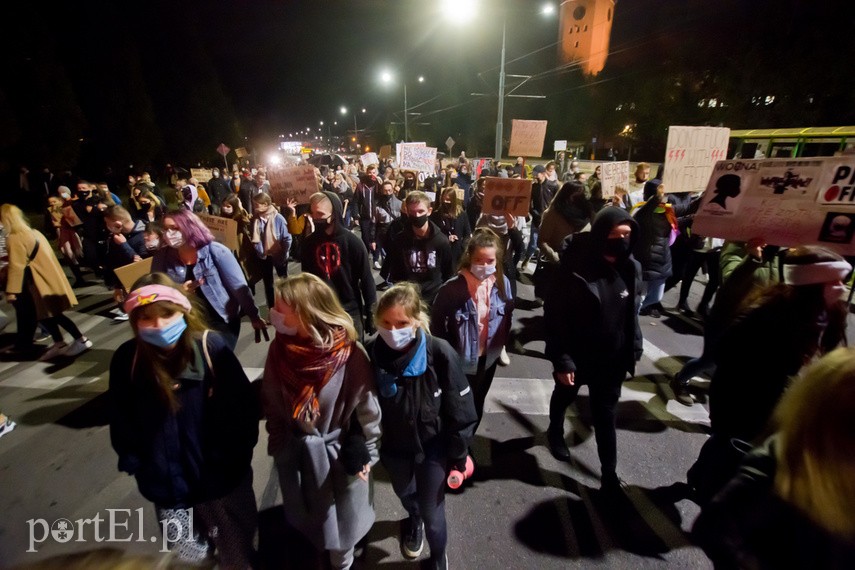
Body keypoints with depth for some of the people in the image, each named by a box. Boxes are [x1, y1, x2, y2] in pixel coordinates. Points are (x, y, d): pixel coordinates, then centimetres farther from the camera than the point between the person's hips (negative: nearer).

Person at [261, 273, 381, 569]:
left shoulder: (349, 355, -29)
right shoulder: (280, 349, -14)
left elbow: (366, 407, -16)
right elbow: (271, 401, 1)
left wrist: (365, 453, -7)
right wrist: (277, 442, 8)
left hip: (339, 452, -3)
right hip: (294, 453, 4)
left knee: (341, 519, 23)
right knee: (309, 518, 28)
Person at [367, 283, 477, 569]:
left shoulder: (440, 354, -30)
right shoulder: (370, 355, -24)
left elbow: (461, 411, -17)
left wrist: (458, 457, -9)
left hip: (433, 447, -3)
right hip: (393, 447, 3)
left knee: (432, 512, 13)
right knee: (405, 495, 30)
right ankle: (414, 522, 67)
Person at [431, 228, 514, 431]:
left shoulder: (502, 283, -13)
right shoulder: (452, 288, -24)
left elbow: (508, 316, 2)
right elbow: (436, 323, -13)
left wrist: (500, 343, 3)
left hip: (488, 358, 4)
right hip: (459, 360, -4)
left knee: (476, 408, 27)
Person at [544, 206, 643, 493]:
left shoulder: (631, 268, -7)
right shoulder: (575, 269, -24)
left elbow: (631, 314, 6)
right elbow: (555, 317, -20)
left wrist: (633, 350, 6)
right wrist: (561, 360, -21)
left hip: (613, 358, 3)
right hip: (576, 356, -3)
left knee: (605, 415, 13)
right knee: (564, 396, 25)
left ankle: (609, 472, 31)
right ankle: (555, 432, 54)